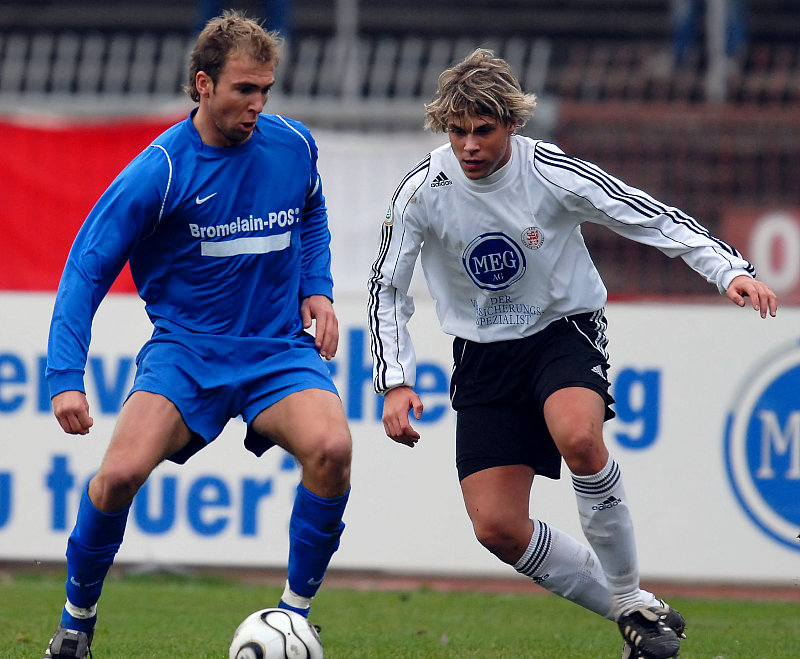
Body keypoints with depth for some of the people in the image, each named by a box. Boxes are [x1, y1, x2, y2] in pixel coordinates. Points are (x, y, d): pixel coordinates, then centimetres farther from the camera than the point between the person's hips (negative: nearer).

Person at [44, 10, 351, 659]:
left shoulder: (293, 145, 0)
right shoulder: (158, 172, -12)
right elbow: (87, 270, -8)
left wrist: (316, 289, 8)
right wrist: (66, 377, -17)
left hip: (278, 350, 2)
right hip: (185, 348, -2)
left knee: (332, 446, -28)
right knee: (120, 473, -24)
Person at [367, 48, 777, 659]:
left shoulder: (552, 173, -17)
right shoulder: (423, 192, -13)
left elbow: (656, 219, -12)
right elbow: (387, 288, -1)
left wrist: (731, 270, -25)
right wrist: (395, 383, -10)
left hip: (565, 331, -3)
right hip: (482, 355, 3)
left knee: (578, 436, -37)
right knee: (498, 529, -10)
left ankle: (630, 592, -18)